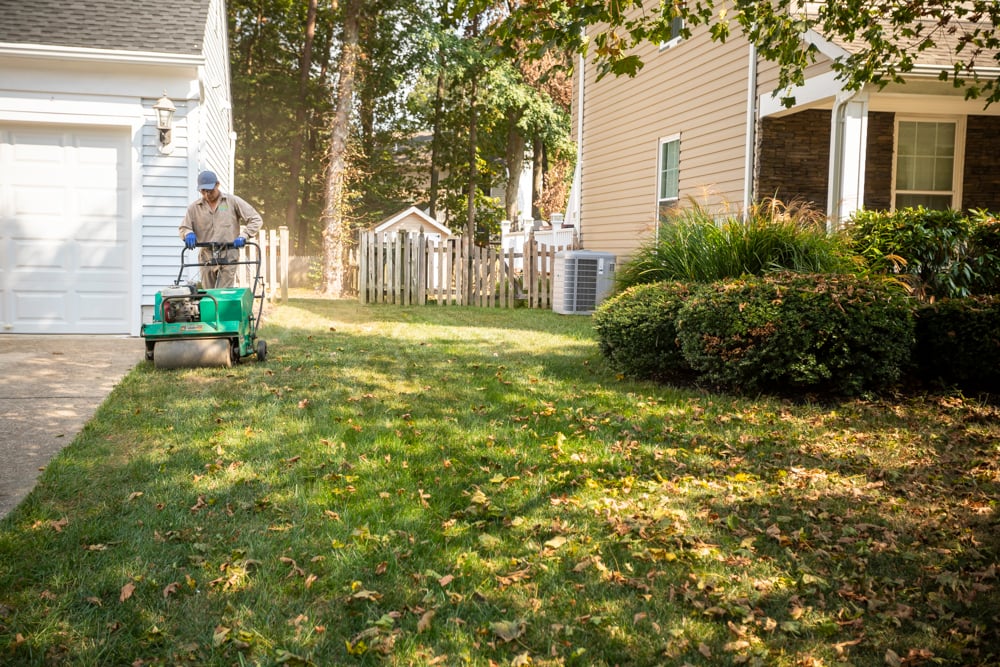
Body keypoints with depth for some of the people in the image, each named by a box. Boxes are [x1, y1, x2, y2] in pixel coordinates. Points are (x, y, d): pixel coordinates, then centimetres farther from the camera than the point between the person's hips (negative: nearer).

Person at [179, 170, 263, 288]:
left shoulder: (233, 201, 3)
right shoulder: (194, 207, 11)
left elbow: (256, 220, 1)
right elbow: (183, 228, 13)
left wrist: (243, 236, -14)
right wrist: (188, 234, -12)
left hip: (229, 257, -3)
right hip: (207, 258, 4)